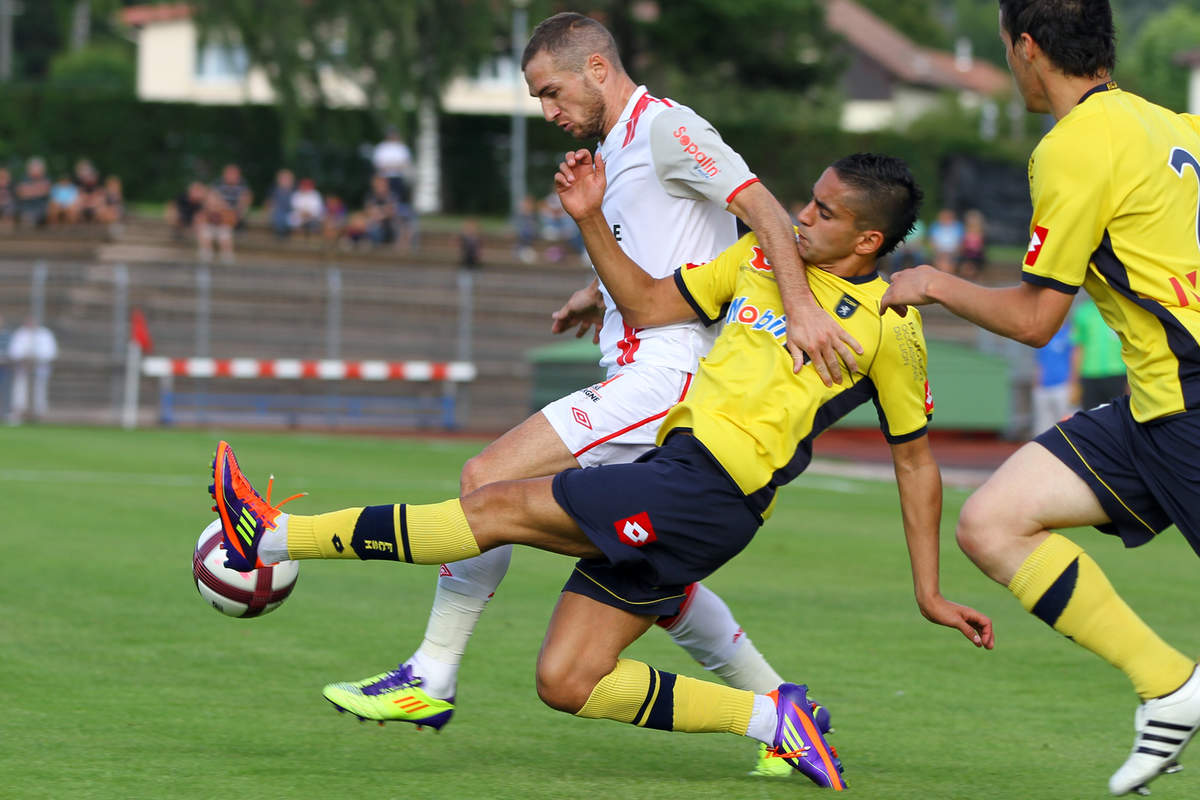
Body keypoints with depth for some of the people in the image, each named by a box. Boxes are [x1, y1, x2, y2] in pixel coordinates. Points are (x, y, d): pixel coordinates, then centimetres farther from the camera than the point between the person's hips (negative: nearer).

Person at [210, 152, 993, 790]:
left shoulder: (890, 327, 0)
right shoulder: (766, 255, 17)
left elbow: (917, 460, 7)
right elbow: (649, 306, 21)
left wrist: (930, 592, 6)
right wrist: (592, 219, 7)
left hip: (712, 493, -8)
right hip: (670, 470, 8)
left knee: (504, 506, -13)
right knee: (566, 684, 1)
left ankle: (272, 536, -12)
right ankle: (771, 717, 6)